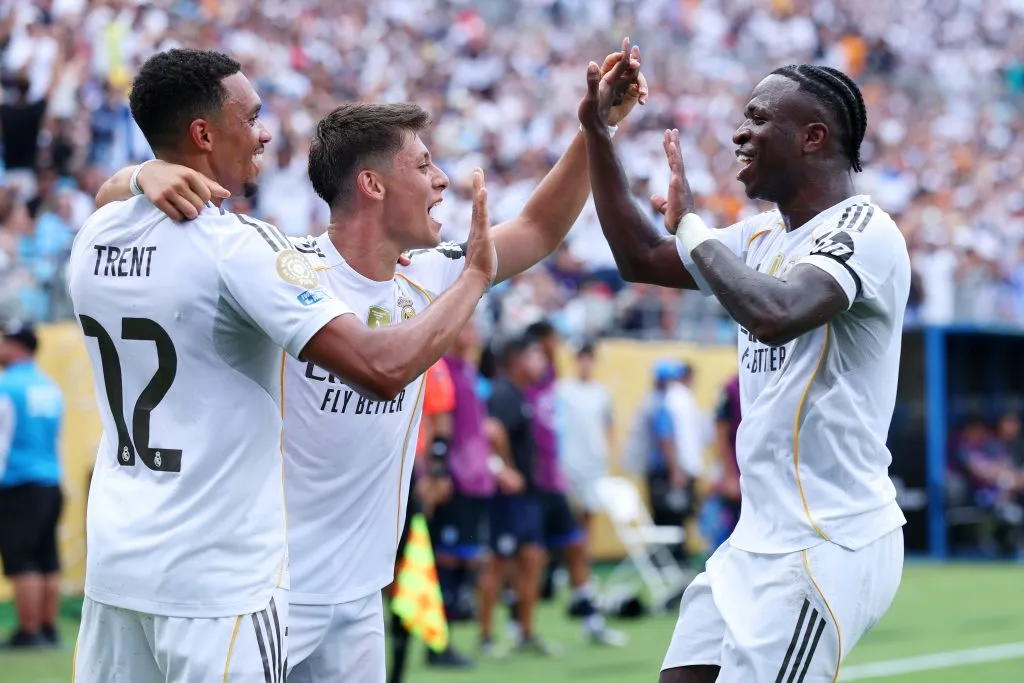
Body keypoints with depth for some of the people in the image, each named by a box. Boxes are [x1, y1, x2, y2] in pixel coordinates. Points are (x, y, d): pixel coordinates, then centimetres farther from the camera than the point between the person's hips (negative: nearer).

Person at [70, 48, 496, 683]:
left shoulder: (95, 234, 5)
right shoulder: (238, 246, -16)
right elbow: (381, 370, -23)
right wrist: (475, 276, -10)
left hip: (113, 563, 7)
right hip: (220, 580, -7)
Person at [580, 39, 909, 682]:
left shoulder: (862, 230, -14)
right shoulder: (765, 237, 14)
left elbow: (774, 314, -32)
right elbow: (641, 258, 24)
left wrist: (692, 224, -17)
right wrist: (596, 130, 18)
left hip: (827, 548, -9)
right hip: (759, 541, 9)